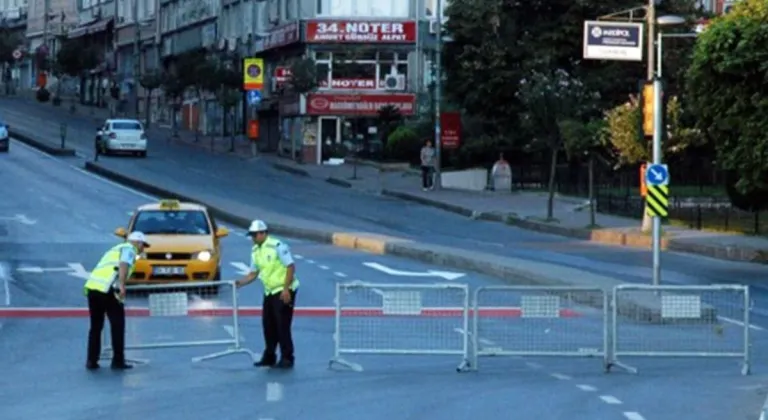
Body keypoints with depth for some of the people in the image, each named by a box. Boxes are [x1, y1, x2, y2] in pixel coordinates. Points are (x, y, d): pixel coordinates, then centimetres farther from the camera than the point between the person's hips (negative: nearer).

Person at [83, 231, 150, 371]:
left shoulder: (116, 249, 33)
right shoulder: (129, 248, 7)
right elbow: (123, 265, -14)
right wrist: (121, 285, -25)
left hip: (91, 287, 8)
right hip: (106, 289, -8)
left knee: (95, 326, 15)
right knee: (117, 324, 3)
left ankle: (92, 361, 14)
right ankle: (118, 361, 4)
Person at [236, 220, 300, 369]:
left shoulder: (277, 246, -17)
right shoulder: (255, 251, 8)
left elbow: (291, 267, -18)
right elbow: (253, 273, 14)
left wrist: (286, 289, -22)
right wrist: (240, 283, -2)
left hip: (284, 292, -8)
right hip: (269, 292, 8)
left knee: (282, 326, -7)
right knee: (268, 326, 9)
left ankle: (287, 358, 0)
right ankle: (269, 357, 19)